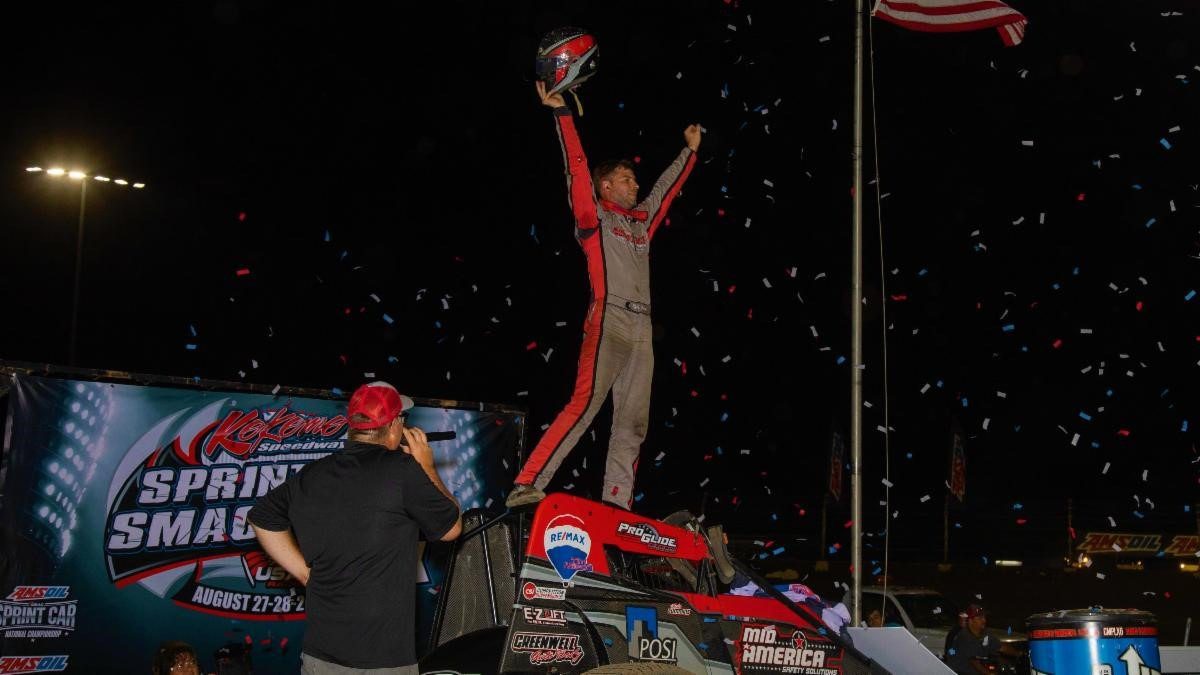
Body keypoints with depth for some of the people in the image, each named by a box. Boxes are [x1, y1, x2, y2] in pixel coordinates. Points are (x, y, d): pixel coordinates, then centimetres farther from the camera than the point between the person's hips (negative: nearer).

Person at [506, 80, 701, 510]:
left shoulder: (641, 223, 26)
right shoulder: (594, 219, 9)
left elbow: (668, 188, 40)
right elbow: (577, 169, 0)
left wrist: (690, 150, 48)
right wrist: (562, 114, -4)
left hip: (642, 329, 7)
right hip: (609, 321, -7)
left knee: (633, 421, 1)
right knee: (585, 404, -20)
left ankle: (617, 504, 2)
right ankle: (527, 485, -25)